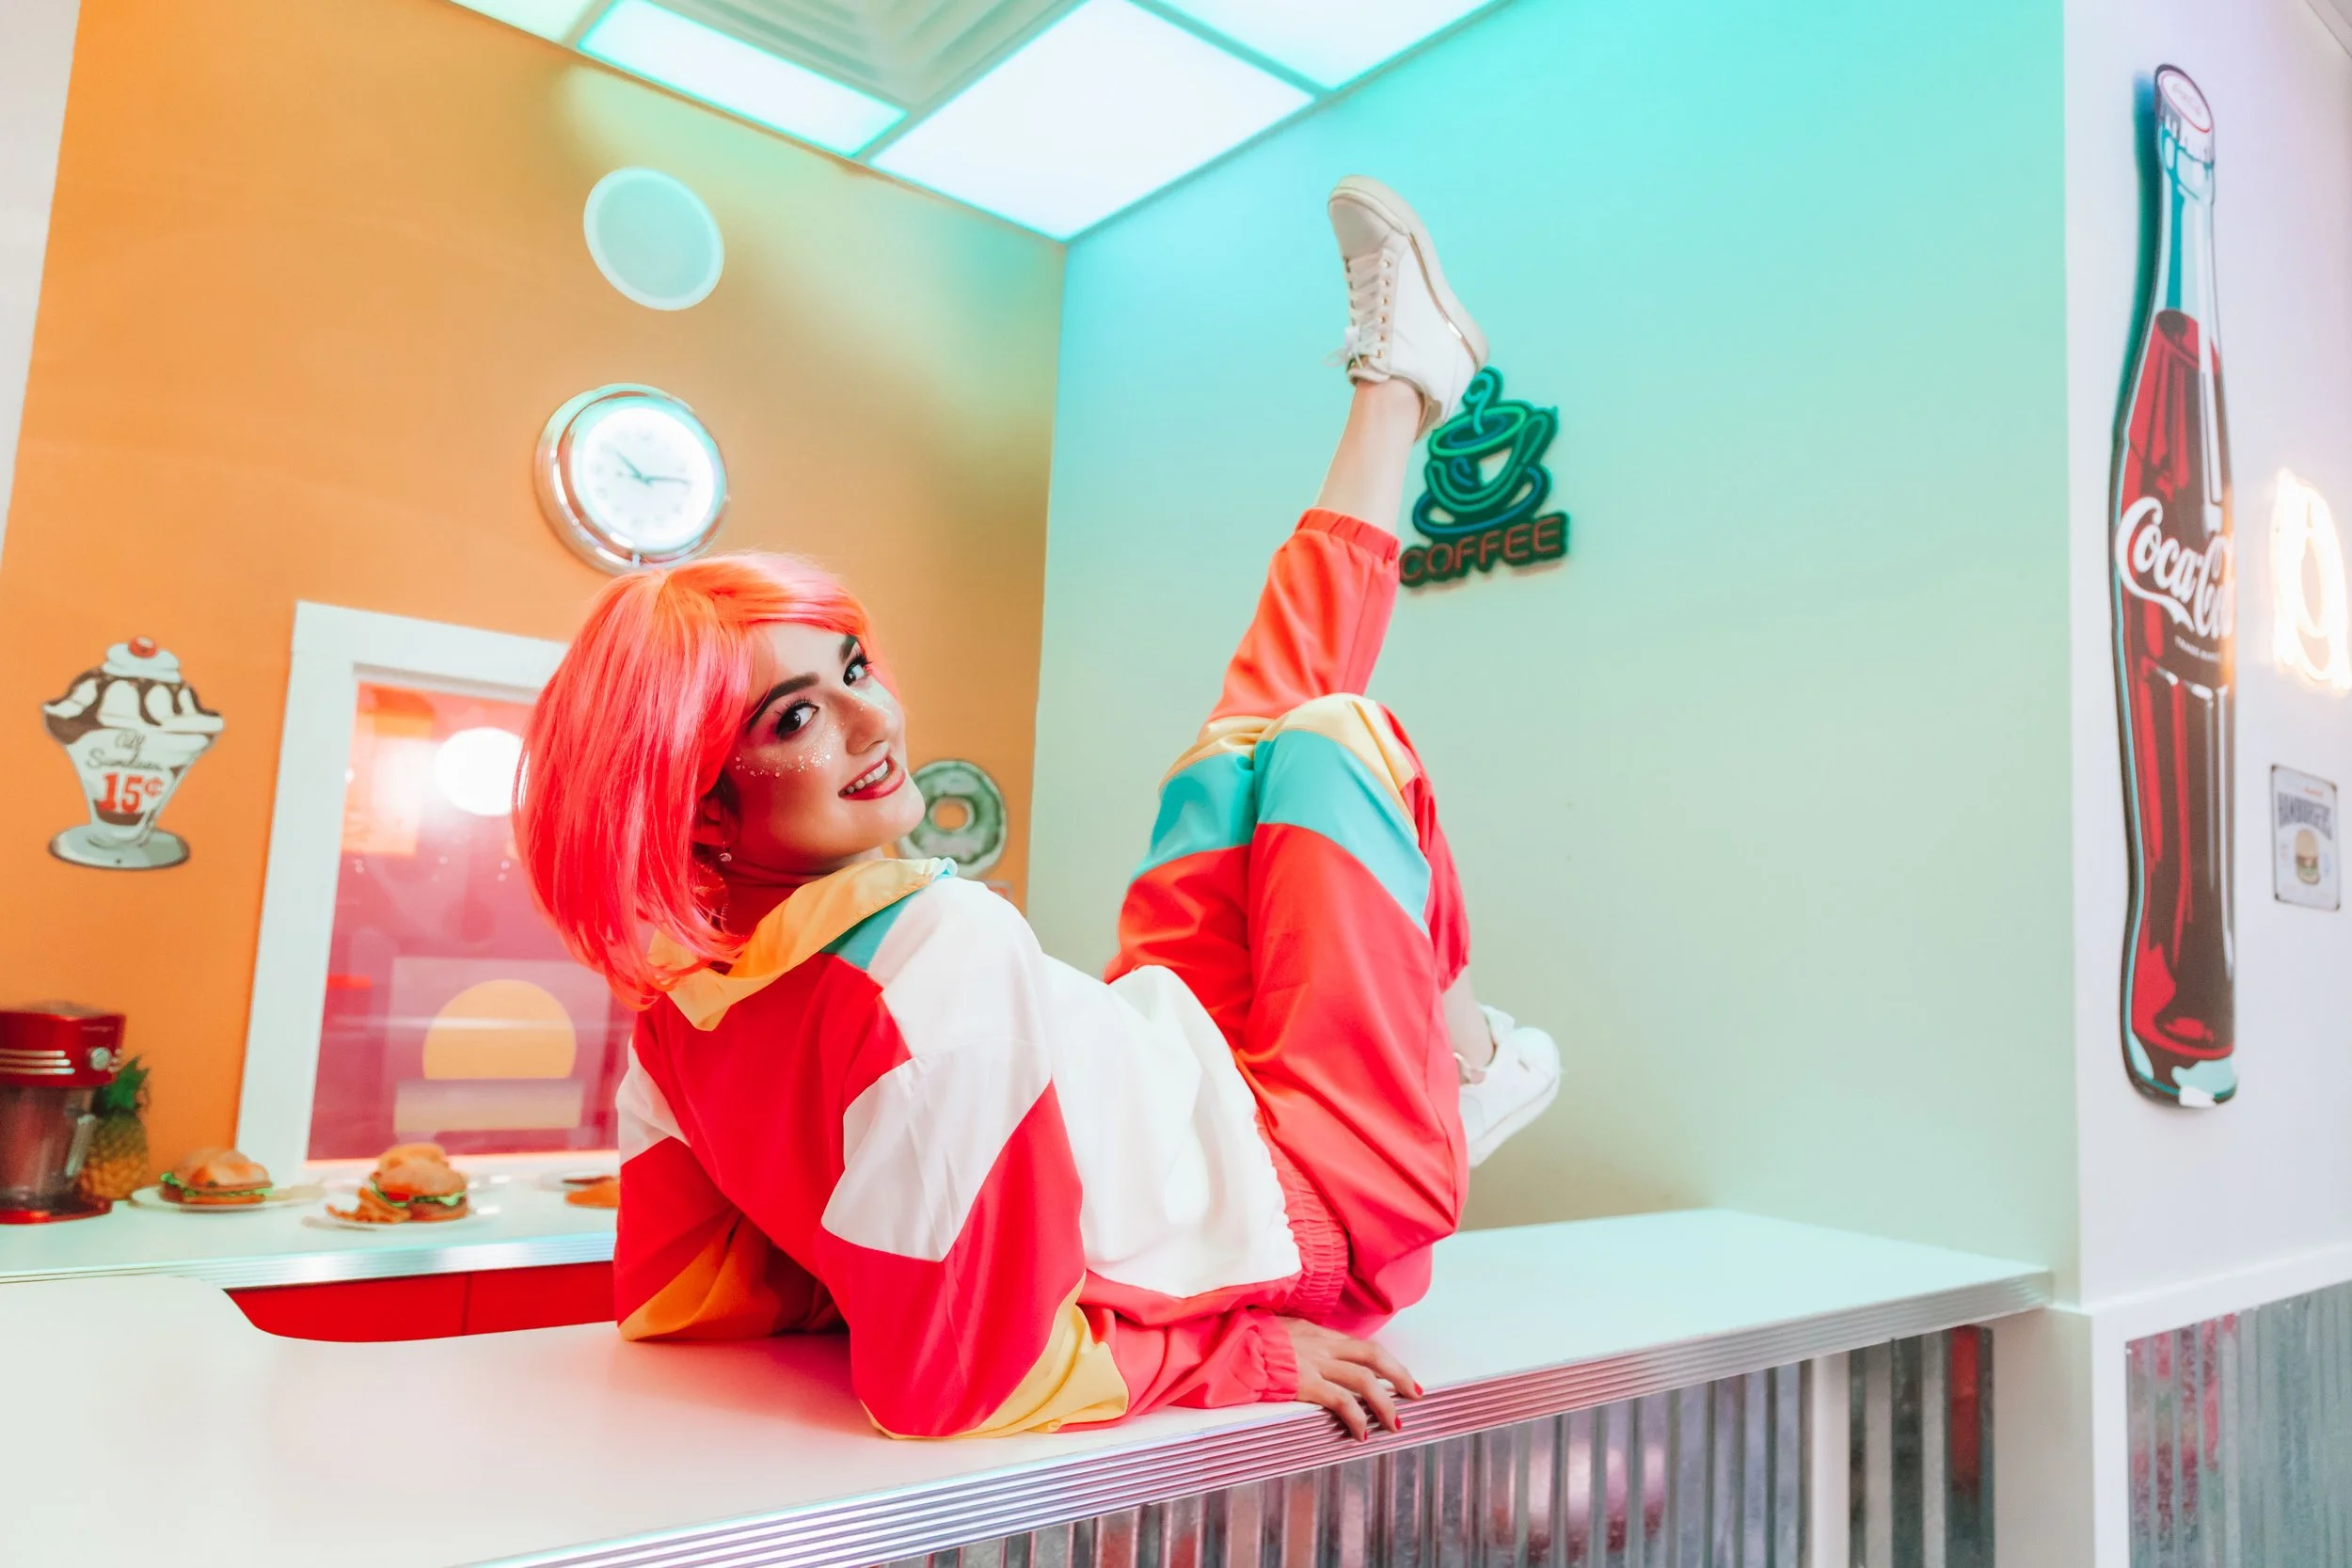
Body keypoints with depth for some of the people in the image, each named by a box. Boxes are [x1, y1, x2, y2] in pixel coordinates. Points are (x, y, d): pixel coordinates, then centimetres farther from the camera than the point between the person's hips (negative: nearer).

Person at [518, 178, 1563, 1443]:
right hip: (1305, 1215, -6)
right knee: (1326, 735, 3)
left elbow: (670, 1296, -2)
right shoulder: (945, 951, -41)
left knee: (1242, 741, 14)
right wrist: (1240, 1354, -26)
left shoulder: (676, 998, -13)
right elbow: (967, 1385, -38)